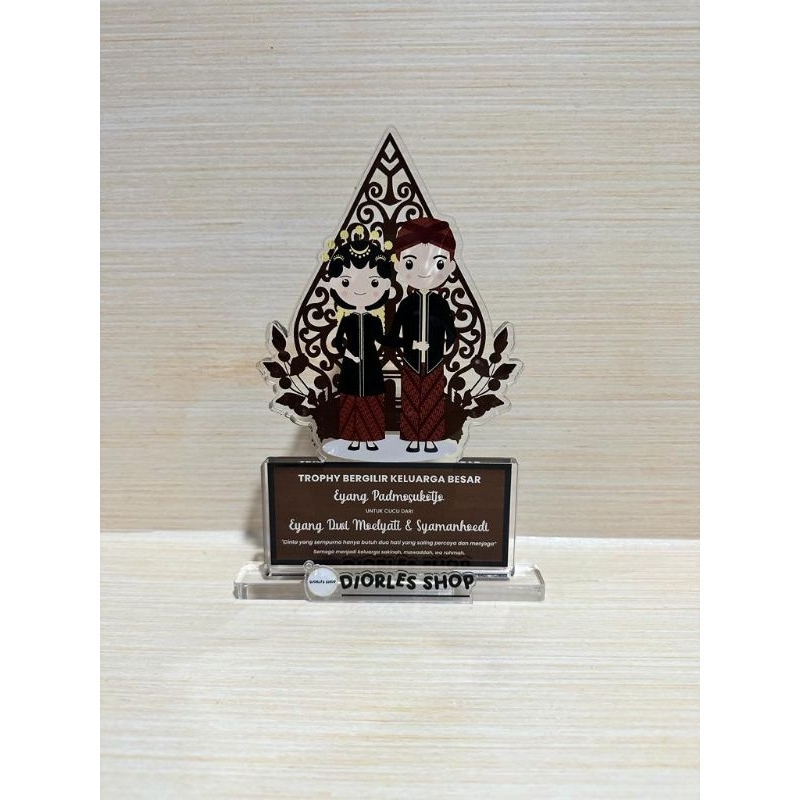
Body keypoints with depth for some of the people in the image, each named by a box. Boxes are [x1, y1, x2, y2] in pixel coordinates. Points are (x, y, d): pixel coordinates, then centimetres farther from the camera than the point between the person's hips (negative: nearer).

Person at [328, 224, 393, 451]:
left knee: (371, 402, 7)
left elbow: (381, 339, -9)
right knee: (352, 402, 5)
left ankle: (371, 438, 19)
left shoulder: (375, 320, -4)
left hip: (372, 366, 0)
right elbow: (337, 341, -4)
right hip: (352, 367, 0)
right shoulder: (346, 320, -5)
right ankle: (355, 438, 17)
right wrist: (348, 354, -15)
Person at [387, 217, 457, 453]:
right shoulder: (406, 303, -5)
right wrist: (410, 345, -20)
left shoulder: (441, 303, -3)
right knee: (412, 402, 7)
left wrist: (443, 349, -13)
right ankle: (413, 440, 18)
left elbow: (451, 335, 1)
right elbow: (391, 337, -7)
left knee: (432, 403, 8)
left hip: (434, 364, 0)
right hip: (411, 363, 0)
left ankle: (430, 440, 19)